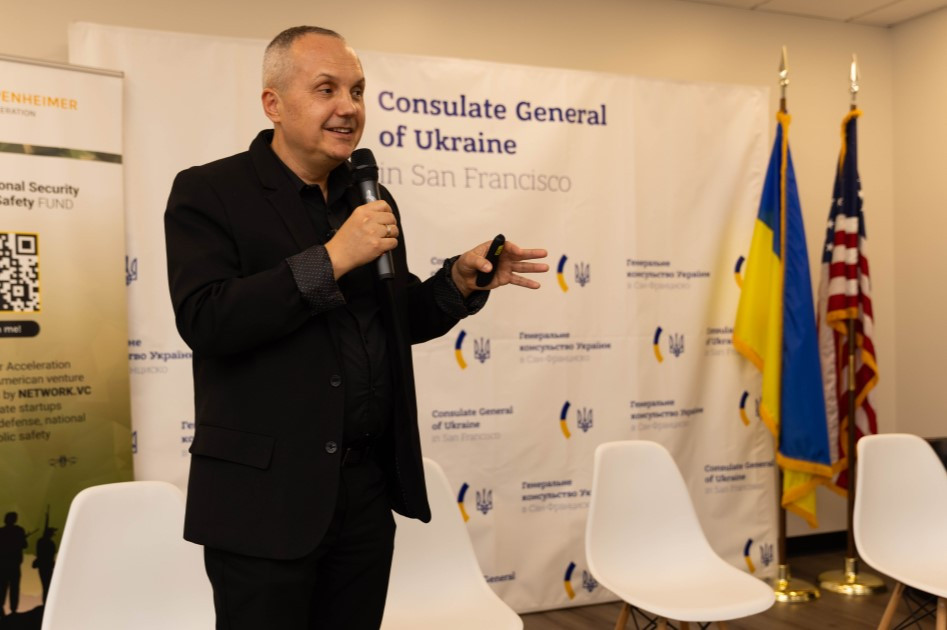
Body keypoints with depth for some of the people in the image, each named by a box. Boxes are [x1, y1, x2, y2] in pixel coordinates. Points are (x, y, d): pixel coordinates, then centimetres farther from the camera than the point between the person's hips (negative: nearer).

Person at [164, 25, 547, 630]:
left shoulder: (372, 200, 10)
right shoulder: (208, 192, -7)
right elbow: (204, 321, -20)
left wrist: (462, 279, -2)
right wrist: (331, 259, -23)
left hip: (369, 485, 6)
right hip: (266, 493, -5)